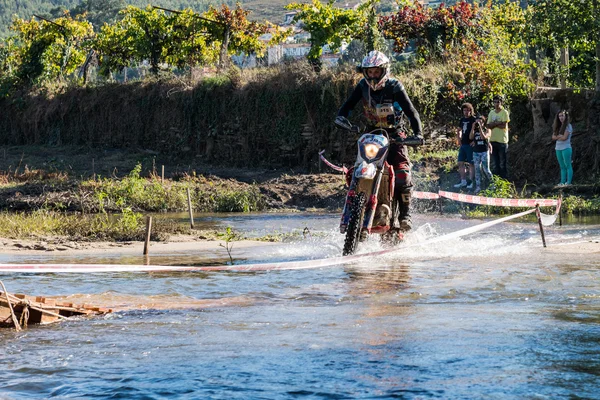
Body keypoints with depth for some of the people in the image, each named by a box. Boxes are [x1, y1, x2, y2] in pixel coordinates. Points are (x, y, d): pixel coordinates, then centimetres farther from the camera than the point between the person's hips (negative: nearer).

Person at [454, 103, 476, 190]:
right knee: (460, 163, 8)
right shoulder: (462, 120, 13)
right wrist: (459, 138, 14)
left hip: (470, 144, -8)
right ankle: (463, 181, 16)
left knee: (471, 163, -3)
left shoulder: (473, 119, -8)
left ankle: (471, 182, 2)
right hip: (463, 144, 8)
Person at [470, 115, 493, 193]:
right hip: (476, 152, 3)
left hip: (484, 152, -3)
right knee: (477, 170, 0)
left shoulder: (487, 130, -1)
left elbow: (483, 137, -19)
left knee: (486, 169, -2)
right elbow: (471, 137, -9)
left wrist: (480, 127, -18)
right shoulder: (475, 130, 8)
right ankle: (478, 187, 1)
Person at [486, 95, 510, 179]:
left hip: (502, 140, -5)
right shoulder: (491, 113, 11)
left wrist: (493, 124, -5)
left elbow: (504, 126, -15)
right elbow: (489, 126, 1)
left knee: (502, 163, -1)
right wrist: (498, 123, -14)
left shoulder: (504, 112, -6)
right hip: (493, 140, 5)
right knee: (495, 163, 10)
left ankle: (504, 179, 4)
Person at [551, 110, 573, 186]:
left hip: (566, 148, -7)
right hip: (558, 148, 7)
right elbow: (553, 137, 8)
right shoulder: (558, 126, 15)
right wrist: (560, 136, -10)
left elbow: (565, 137, -13)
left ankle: (568, 182, -9)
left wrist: (557, 137, 1)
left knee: (568, 165, -7)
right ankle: (562, 182, 8)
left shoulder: (568, 126, -5)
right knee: (562, 167, 8)